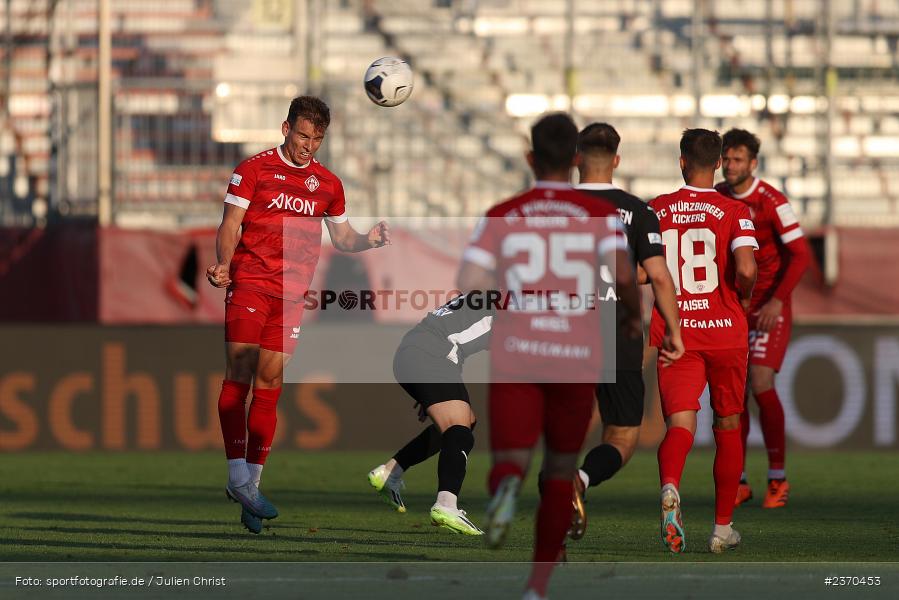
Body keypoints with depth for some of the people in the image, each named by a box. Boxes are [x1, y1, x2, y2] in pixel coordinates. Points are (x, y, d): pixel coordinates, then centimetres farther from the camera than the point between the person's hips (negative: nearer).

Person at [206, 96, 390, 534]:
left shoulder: (328, 184, 13)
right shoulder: (254, 169, 1)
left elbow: (342, 237, 21)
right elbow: (230, 226, -2)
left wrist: (368, 240, -1)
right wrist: (223, 265, -19)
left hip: (292, 292, 3)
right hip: (249, 282, -3)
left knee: (269, 383, 3)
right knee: (239, 374, -12)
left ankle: (250, 483, 6)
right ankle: (238, 475, -14)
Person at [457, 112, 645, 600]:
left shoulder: (500, 217, 5)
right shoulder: (601, 215, 2)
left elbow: (467, 290, -3)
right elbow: (622, 274, -14)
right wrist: (635, 315, 8)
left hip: (514, 358, -1)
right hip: (576, 359, 1)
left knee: (510, 464, -4)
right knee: (561, 471, 18)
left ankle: (506, 489, -44)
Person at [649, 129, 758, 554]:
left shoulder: (655, 211, 3)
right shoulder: (734, 212, -4)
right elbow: (746, 269, -18)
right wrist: (744, 296, 3)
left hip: (673, 333, 0)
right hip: (724, 329, 0)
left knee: (680, 423, -8)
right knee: (727, 427, 16)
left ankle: (670, 486, -42)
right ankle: (723, 528, 22)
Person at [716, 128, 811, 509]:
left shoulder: (772, 202, -15)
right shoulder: (716, 197, 3)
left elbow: (801, 255, -17)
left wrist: (777, 301, -24)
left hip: (769, 308, -5)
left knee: (761, 384, -16)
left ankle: (778, 480, -5)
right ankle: (738, 482, 9)